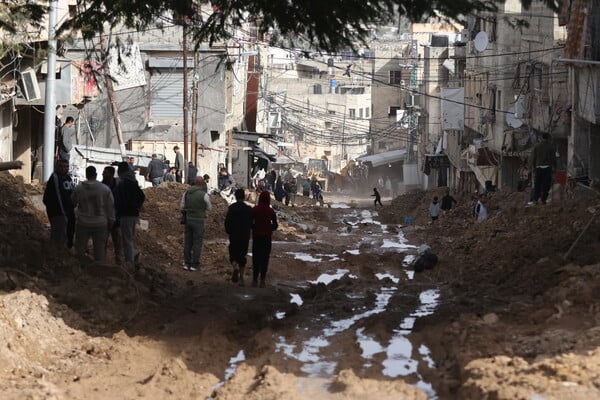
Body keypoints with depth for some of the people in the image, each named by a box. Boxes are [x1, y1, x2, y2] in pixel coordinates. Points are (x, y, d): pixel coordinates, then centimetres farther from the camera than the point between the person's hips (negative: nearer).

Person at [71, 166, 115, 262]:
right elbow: (111, 207, 0)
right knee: (100, 249, 9)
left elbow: (72, 203, 8)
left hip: (83, 224, 0)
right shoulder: (105, 189, -5)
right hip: (100, 224, 0)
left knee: (80, 248, 9)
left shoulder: (78, 188, -5)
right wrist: (111, 221, 10)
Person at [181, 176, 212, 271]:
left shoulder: (186, 193, 1)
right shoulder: (204, 195, -13)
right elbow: (209, 208, 2)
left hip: (188, 219, 4)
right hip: (198, 220, -4)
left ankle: (187, 263, 16)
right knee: (197, 242, 3)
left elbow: (182, 207, 7)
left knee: (187, 241, 13)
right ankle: (194, 264, 4)